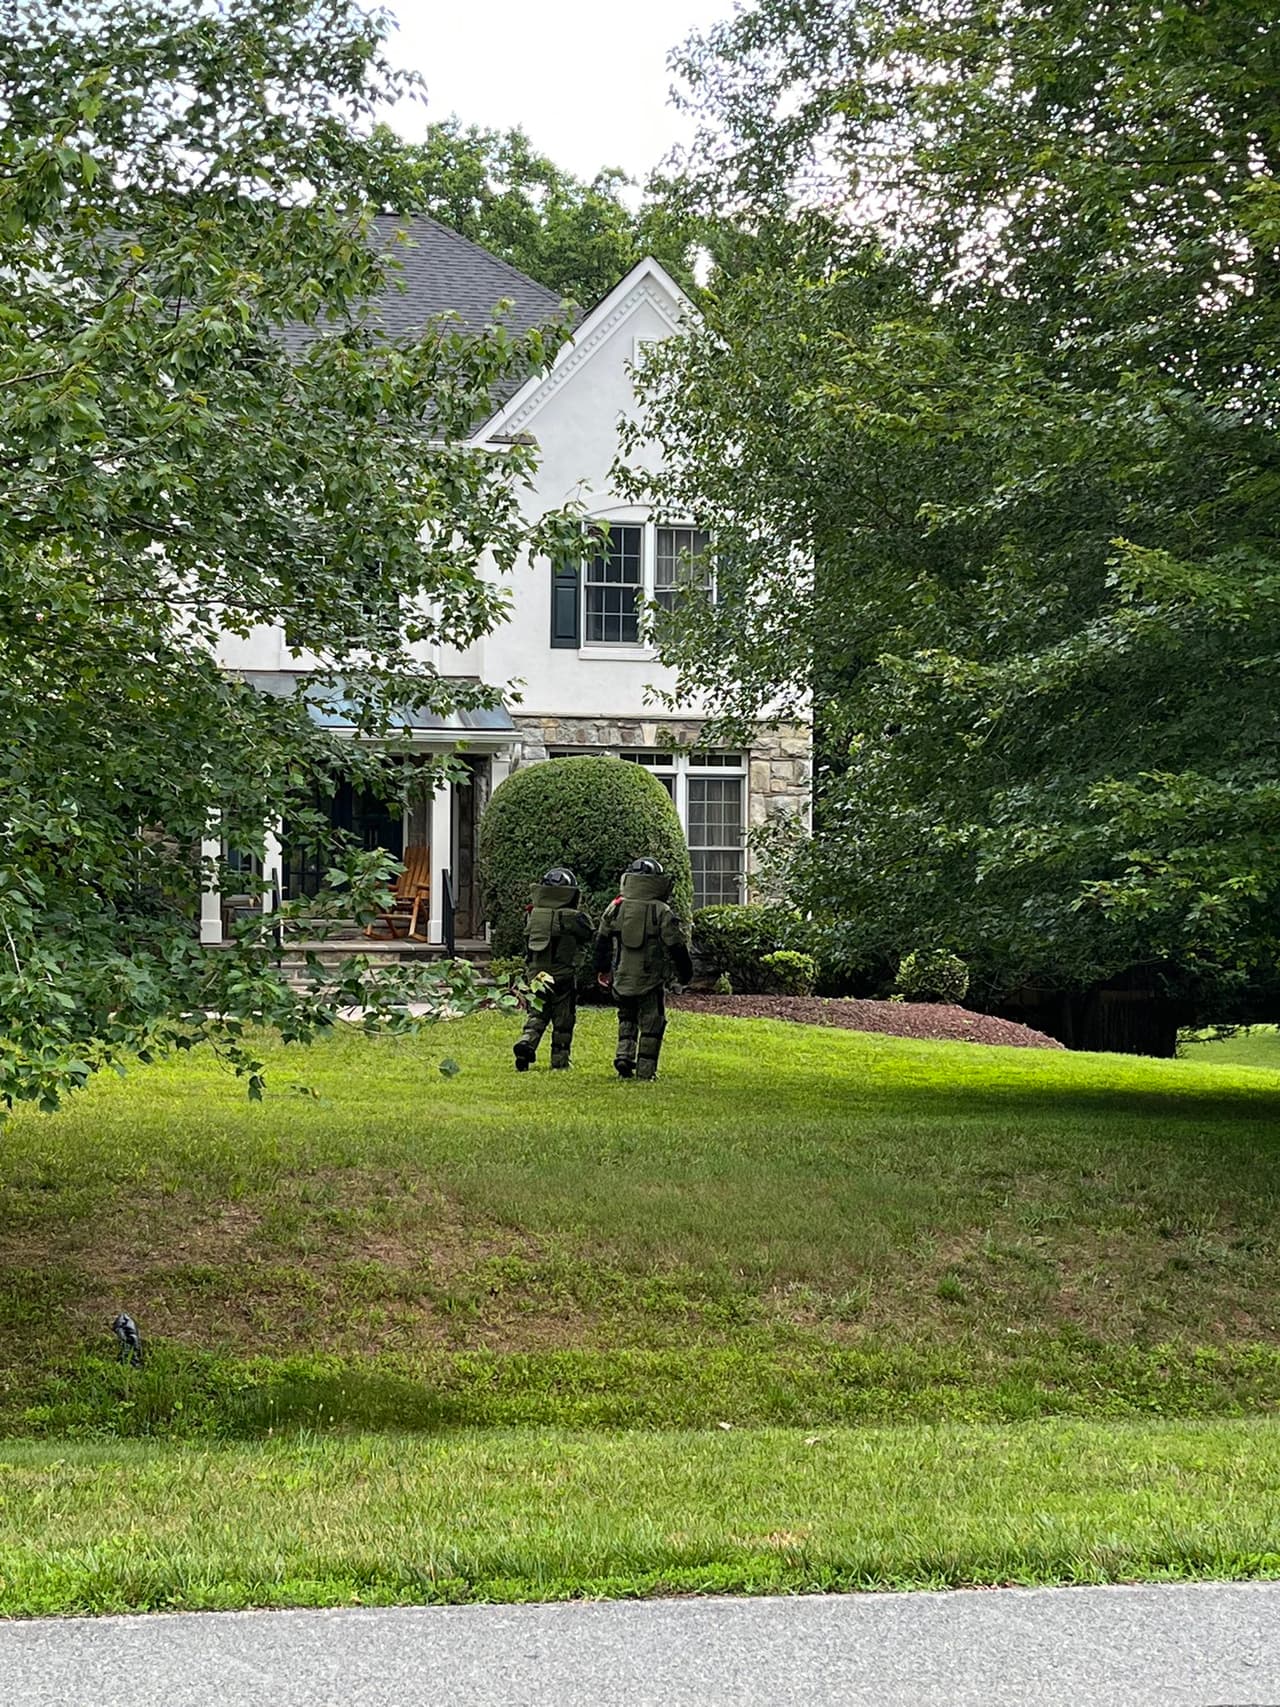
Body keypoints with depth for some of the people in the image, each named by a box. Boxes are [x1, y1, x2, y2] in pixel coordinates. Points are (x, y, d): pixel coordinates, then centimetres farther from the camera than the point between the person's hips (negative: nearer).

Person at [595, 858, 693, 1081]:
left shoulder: (615, 908, 2)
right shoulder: (662, 912, -8)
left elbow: (602, 940, 11)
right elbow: (676, 946, -5)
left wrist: (602, 969, 23)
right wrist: (685, 972, 9)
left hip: (621, 978, 3)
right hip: (650, 979, -3)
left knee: (626, 1019, 22)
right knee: (651, 1023, 7)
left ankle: (624, 1056, 4)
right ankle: (645, 1069, 5)